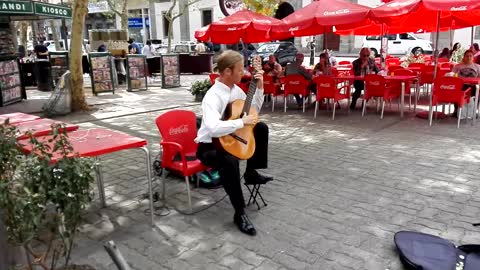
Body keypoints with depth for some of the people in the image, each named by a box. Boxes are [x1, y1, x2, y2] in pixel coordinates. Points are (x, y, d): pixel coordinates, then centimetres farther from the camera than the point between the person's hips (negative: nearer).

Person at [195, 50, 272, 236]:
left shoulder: (235, 89, 2)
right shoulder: (213, 96, -26)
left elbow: (254, 110, 14)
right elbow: (213, 128, -43)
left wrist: (259, 87, 1)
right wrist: (242, 122, -33)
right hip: (209, 145, -9)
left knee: (261, 128, 8)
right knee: (230, 161, -38)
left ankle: (251, 173, 17)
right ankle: (240, 213, -22)